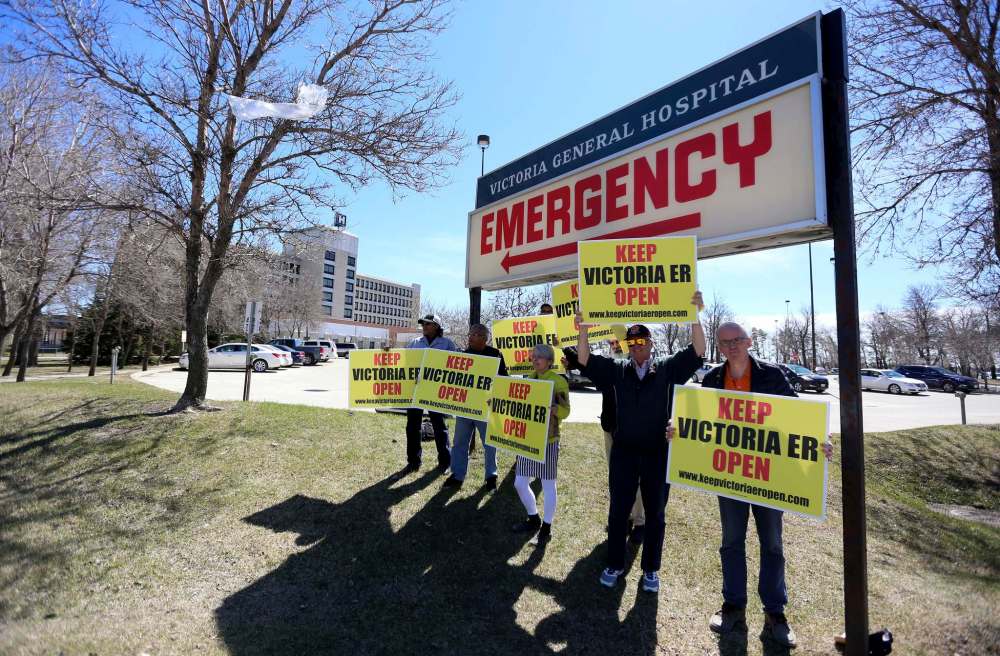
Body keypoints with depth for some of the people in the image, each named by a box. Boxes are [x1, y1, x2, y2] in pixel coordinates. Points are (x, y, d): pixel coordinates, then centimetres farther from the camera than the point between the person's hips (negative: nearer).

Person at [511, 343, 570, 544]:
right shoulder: (529, 378, 10)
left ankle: (547, 526, 22)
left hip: (547, 441, -6)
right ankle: (533, 519, 32)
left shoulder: (559, 381, -9)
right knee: (520, 483, 10)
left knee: (548, 485, 6)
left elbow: (565, 411, -12)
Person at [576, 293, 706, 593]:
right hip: (623, 452, 1)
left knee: (655, 513, 13)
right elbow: (586, 360, -4)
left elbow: (697, 352, -11)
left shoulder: (668, 369, 0)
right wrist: (583, 331, -20)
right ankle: (615, 564, 29)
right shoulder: (617, 370, 2)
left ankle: (651, 569, 31)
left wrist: (695, 316, -25)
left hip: (658, 454, 0)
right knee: (618, 511, 11)